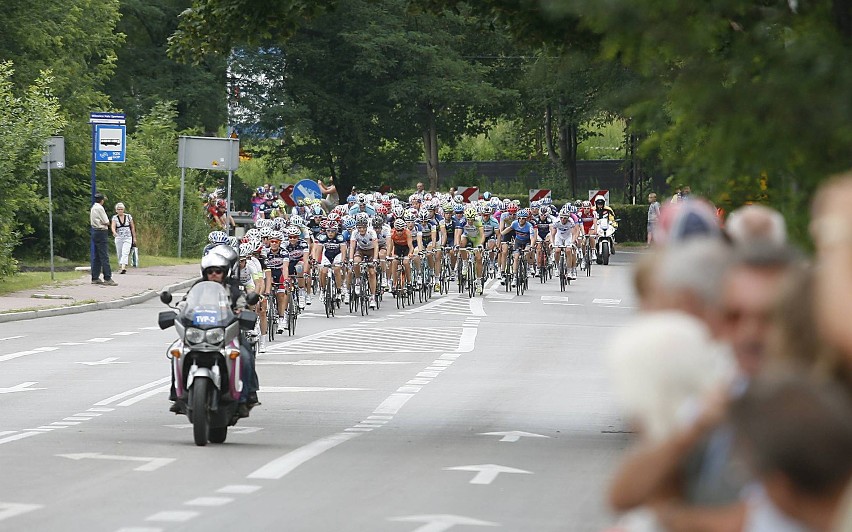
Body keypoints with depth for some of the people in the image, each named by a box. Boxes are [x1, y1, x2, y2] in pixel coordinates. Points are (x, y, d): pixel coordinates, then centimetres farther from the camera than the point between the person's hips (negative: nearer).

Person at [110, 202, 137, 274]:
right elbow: (113, 226, -16)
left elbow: (132, 227, 9)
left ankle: (124, 268, -29)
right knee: (120, 254, 7)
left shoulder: (128, 217, 1)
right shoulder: (115, 218, 0)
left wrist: (134, 237, 11)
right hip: (118, 238, 2)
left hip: (128, 238, -2)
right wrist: (114, 232, -38)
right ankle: (121, 267, 23)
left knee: (125, 253, -18)